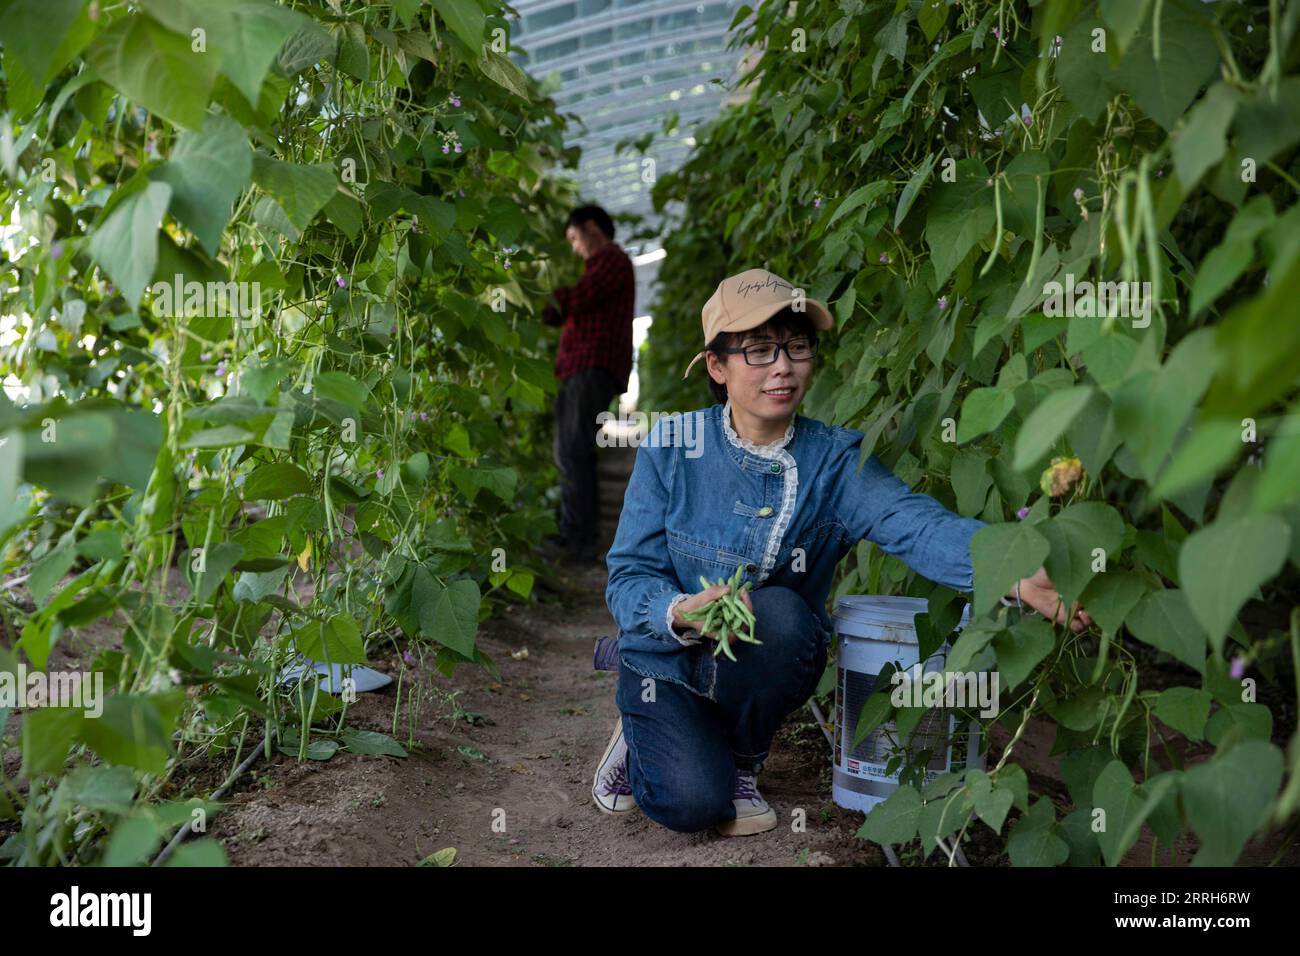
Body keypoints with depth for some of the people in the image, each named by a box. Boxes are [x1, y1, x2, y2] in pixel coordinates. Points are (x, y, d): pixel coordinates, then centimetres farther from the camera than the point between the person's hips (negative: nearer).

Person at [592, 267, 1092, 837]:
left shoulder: (835, 461, -12)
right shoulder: (671, 448, -13)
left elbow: (915, 523, -32)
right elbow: (628, 578, -13)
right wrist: (683, 613, -35)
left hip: (766, 665, 2)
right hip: (668, 662, -1)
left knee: (780, 613, -32)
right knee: (691, 802, -25)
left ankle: (741, 764, -2)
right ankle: (641, 734, 14)